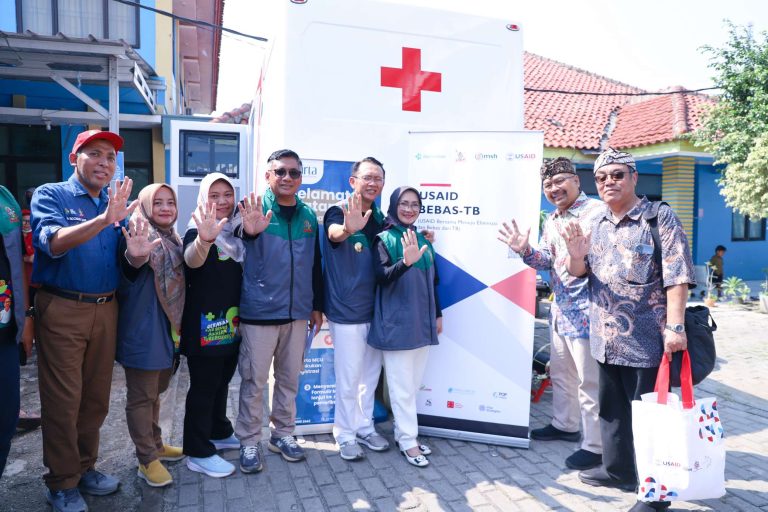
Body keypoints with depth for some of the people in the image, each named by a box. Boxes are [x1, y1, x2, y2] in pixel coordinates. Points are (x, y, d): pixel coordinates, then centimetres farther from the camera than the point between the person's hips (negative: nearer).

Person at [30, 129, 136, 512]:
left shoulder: (116, 202, 11)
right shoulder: (50, 195, -3)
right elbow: (53, 242, -21)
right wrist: (103, 220, -35)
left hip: (106, 309, 5)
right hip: (62, 309, -4)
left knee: (96, 397, 12)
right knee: (63, 399, 1)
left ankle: (85, 467, 29)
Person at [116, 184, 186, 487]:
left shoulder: (173, 239, 11)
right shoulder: (140, 235, -14)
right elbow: (132, 266, -37)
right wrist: (133, 256, -58)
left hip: (167, 328, 8)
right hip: (143, 329, -8)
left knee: (155, 391, 20)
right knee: (142, 396, 3)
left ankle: (156, 445, 35)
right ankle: (147, 459, 14)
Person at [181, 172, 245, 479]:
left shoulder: (235, 233, 10)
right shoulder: (197, 232, -12)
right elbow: (191, 260, -36)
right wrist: (204, 239, -57)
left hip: (232, 323, 7)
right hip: (205, 324, -7)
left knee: (222, 382, 20)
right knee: (203, 387, 1)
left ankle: (220, 434, 36)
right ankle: (198, 453, 12)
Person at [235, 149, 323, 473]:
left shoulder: (308, 216, 7)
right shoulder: (255, 209, -6)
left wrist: (316, 306, 14)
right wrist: (250, 231, -48)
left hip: (297, 313, 5)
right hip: (259, 312, -4)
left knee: (290, 377, 15)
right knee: (254, 380, 6)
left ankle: (283, 434, 31)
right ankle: (249, 442, 21)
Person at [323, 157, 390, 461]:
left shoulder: (380, 218, 6)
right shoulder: (339, 211, -12)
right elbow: (334, 233, -36)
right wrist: (349, 229, -60)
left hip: (375, 309, 6)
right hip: (347, 311, -6)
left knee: (370, 374, 17)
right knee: (348, 378, 4)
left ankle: (365, 428, 34)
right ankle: (345, 434, 24)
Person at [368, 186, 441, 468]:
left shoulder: (423, 240, 11)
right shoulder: (384, 239, -6)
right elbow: (382, 277, -20)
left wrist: (437, 314, 16)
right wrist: (406, 262, -36)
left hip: (422, 322, 6)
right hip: (396, 323, -6)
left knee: (413, 384, 13)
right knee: (402, 386, 0)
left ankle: (404, 432, 26)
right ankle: (408, 441, 11)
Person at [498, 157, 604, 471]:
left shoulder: (597, 212, -14)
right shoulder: (551, 220, 13)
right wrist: (525, 251, -7)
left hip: (586, 311, -9)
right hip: (560, 308, 9)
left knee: (589, 380, -1)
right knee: (560, 372, 22)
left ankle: (595, 445, 14)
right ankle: (565, 424, 40)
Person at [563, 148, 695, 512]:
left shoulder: (660, 218, -8)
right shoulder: (597, 224, 11)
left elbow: (676, 276, -14)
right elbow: (579, 273, 13)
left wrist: (675, 326, -22)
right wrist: (576, 255, -9)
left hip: (646, 341, -6)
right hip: (606, 339, 7)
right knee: (611, 410, 19)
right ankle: (618, 469, 37)